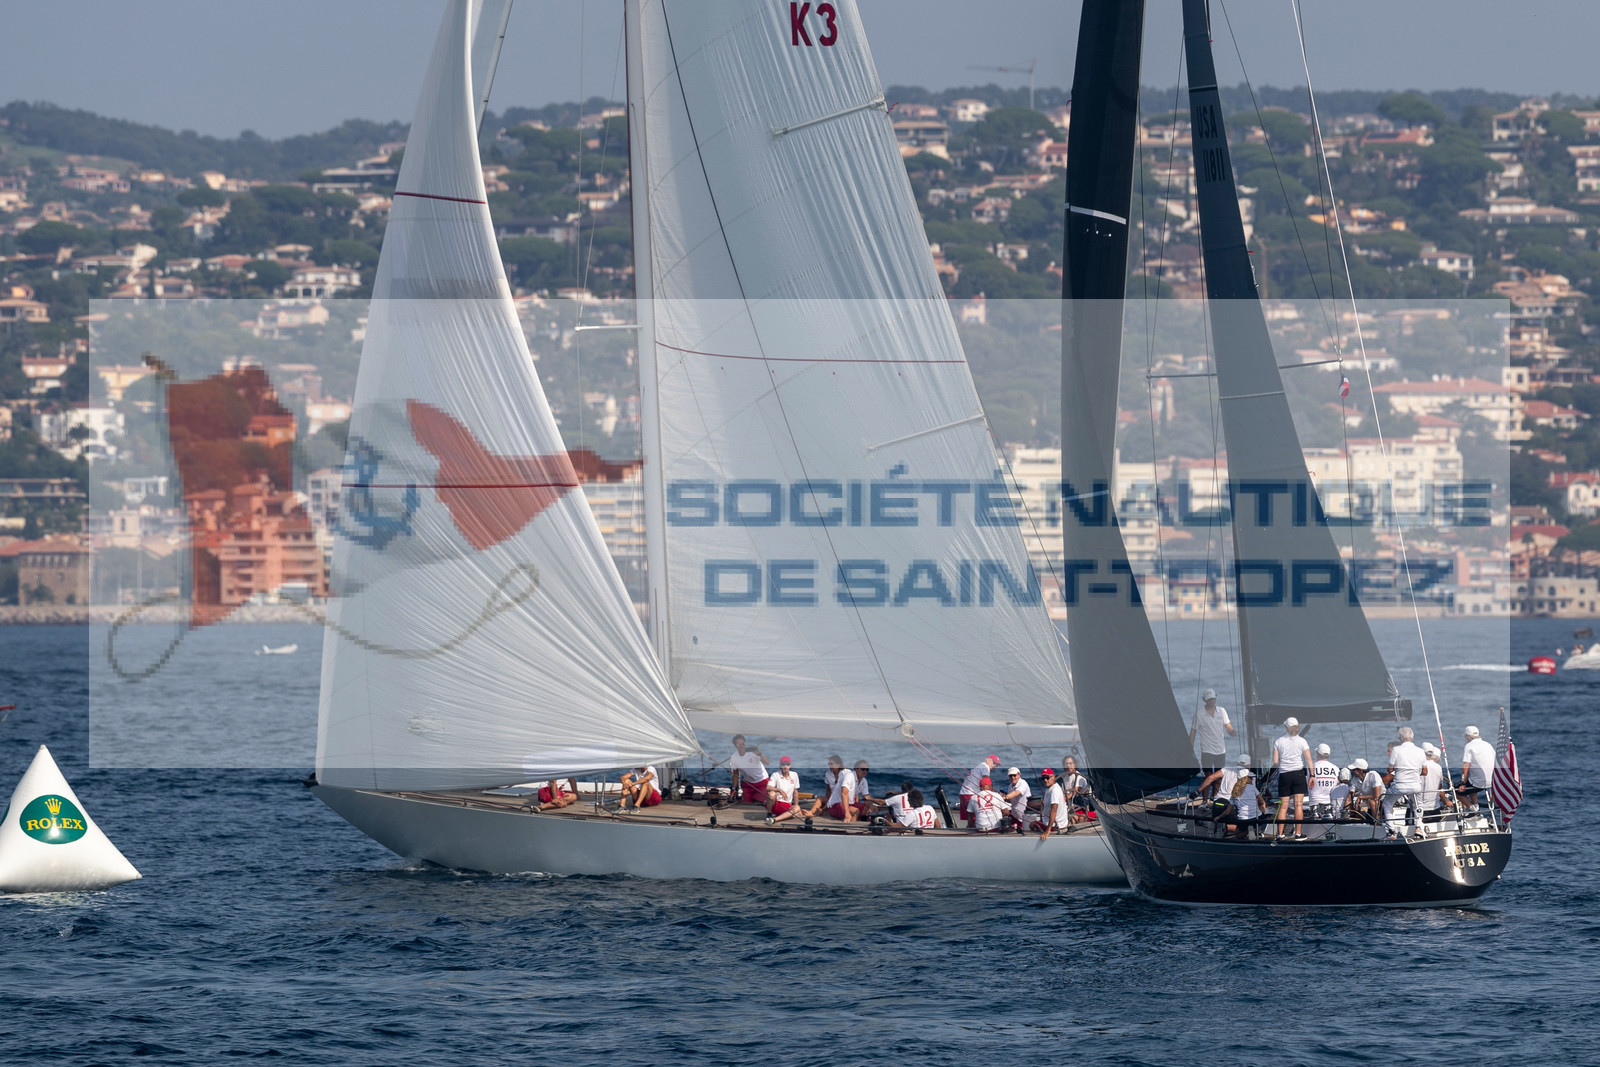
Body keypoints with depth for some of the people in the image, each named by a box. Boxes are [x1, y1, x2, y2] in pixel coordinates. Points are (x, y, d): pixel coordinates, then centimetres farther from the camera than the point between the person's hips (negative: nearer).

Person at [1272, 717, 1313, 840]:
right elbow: (1309, 760, -7)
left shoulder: (1278, 742, 0)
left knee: (1283, 806, 3)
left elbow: (1275, 762, -3)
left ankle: (1279, 834, 1)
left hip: (1284, 775, 1)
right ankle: (1298, 833, 2)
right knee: (1298, 805, 2)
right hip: (1298, 774, -1)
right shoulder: (1301, 741, -2)